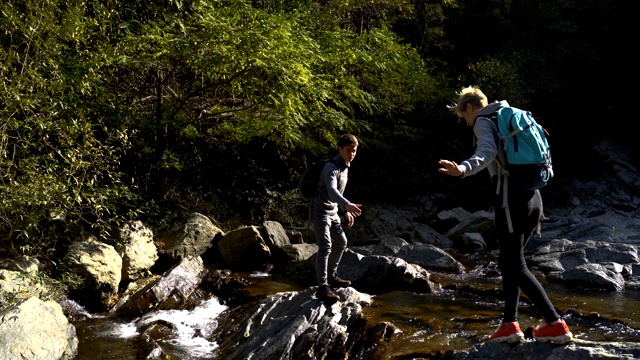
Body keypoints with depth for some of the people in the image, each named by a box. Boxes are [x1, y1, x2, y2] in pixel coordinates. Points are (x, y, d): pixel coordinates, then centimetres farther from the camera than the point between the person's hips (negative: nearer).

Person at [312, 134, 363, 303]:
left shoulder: (345, 167, 9)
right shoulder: (331, 167, -22)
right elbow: (331, 190, -40)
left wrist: (346, 211, 19)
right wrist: (347, 205, -55)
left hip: (332, 211, 10)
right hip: (320, 211, -10)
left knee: (341, 242, 19)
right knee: (325, 247, -19)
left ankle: (331, 276, 34)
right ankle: (323, 288, -25)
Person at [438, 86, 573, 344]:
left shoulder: (483, 121, -1)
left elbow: (487, 152, -23)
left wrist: (463, 169, -41)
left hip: (512, 196, -8)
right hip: (532, 196, 8)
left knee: (516, 266, -4)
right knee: (508, 262, 15)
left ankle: (555, 324, -7)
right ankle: (510, 323, 14)